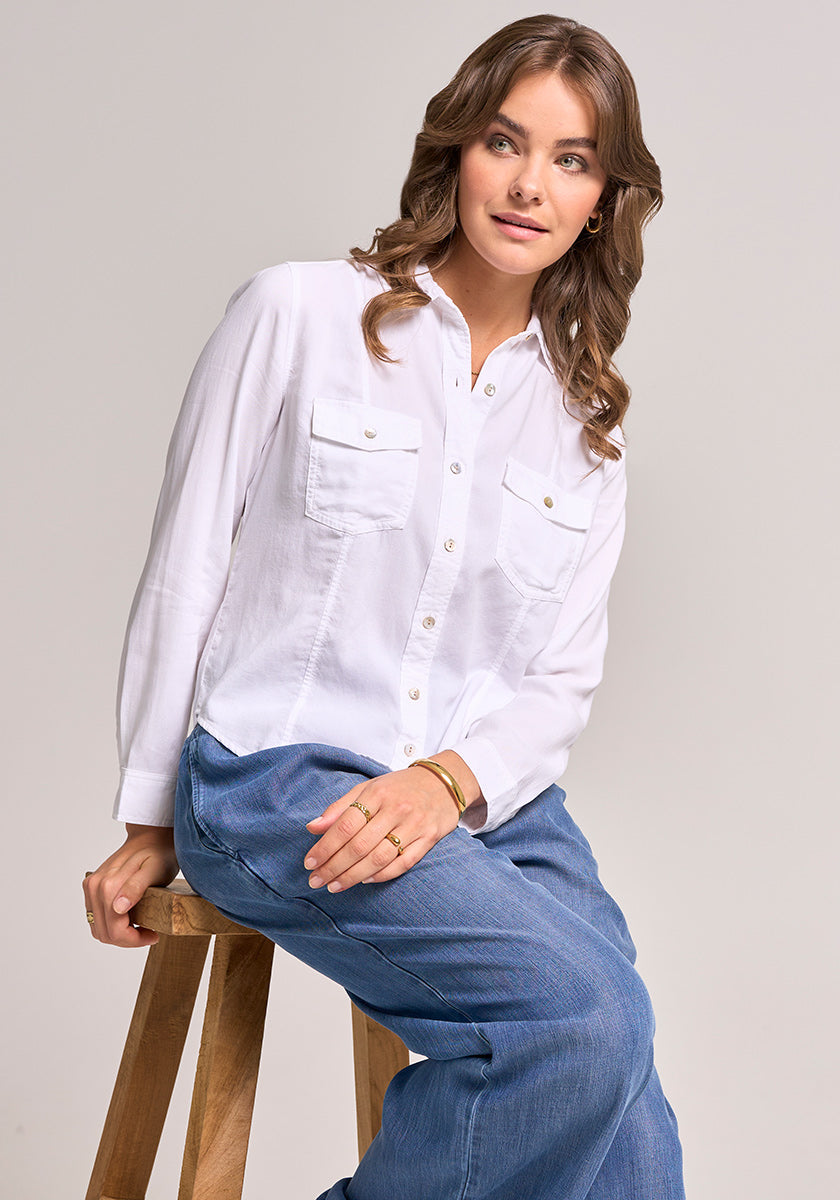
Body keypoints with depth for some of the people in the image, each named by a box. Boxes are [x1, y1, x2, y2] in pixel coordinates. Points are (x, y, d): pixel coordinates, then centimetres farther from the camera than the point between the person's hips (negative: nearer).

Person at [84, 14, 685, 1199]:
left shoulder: (587, 420, 13)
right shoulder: (296, 315, 0)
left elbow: (562, 679, 10)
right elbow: (186, 570, 2)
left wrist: (452, 779, -10)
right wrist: (151, 822, 5)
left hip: (490, 799, 5)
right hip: (274, 777, -4)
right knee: (586, 1010, -27)